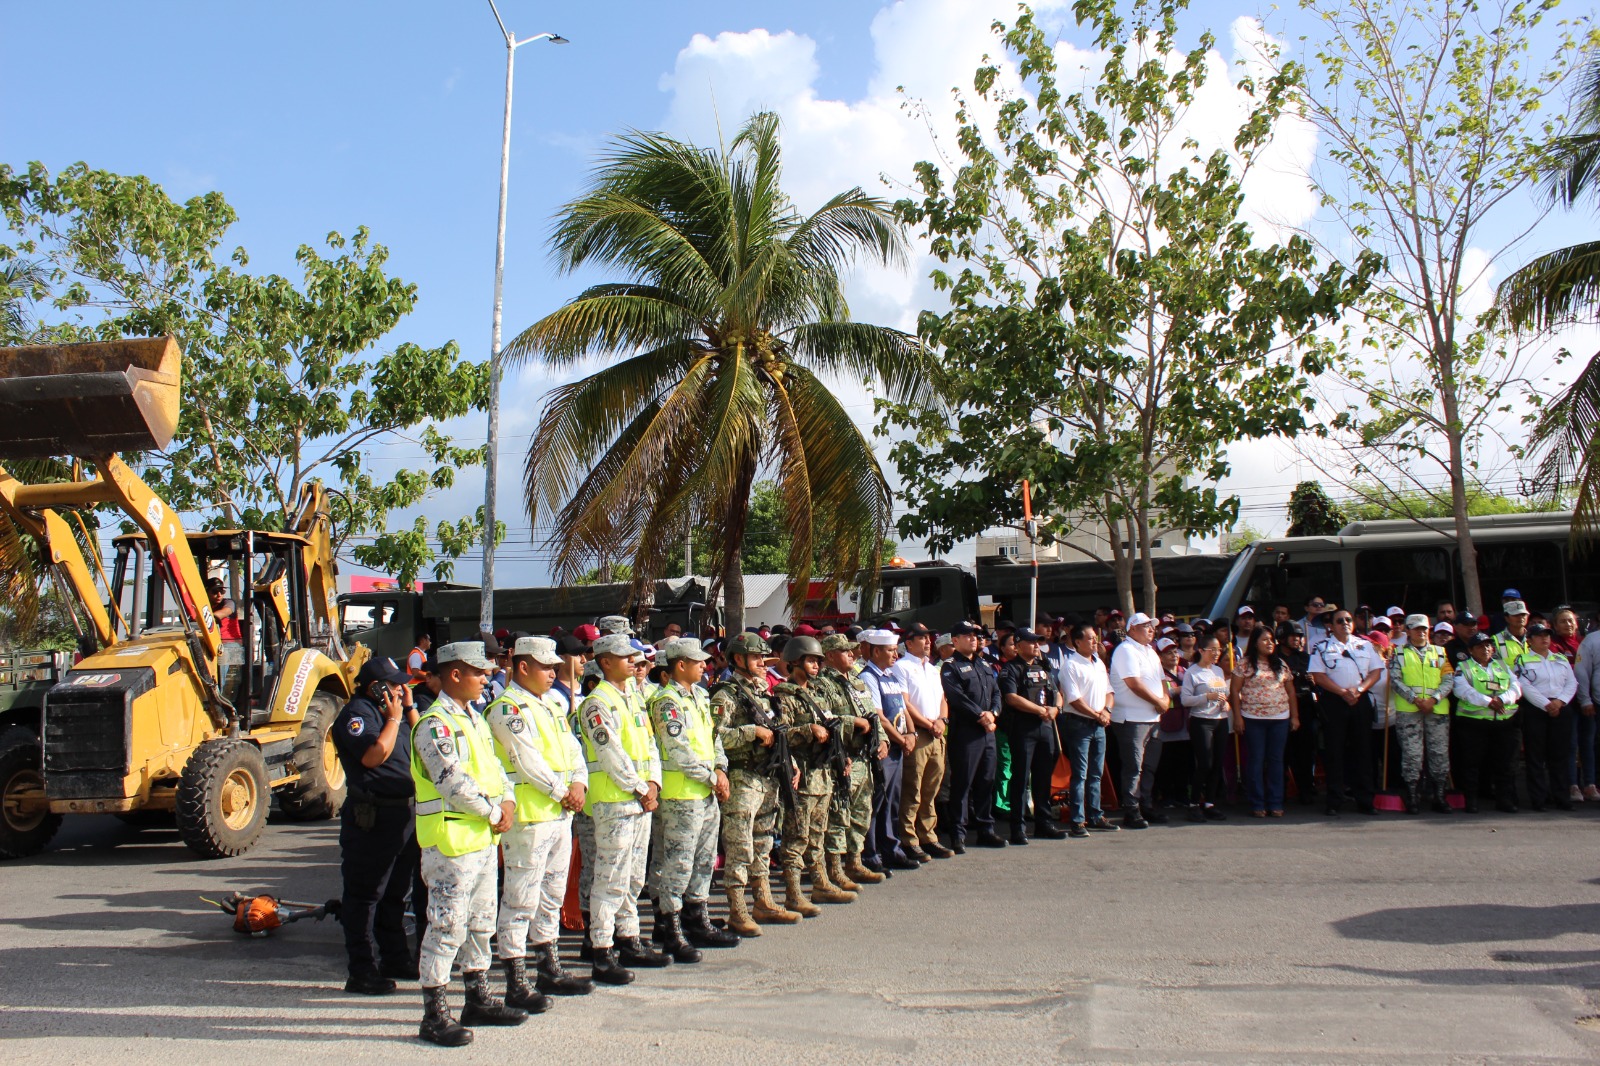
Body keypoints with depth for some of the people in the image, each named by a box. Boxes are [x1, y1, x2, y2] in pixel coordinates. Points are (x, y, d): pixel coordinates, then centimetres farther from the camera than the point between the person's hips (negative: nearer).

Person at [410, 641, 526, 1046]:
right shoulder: (435, 724, -16)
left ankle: (478, 1000, 28)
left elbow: (493, 766, 17)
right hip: (451, 841, -10)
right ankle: (434, 1014, 4)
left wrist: (507, 801, -1)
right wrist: (494, 814, -13)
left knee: (480, 923, 17)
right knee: (446, 927, -4)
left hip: (484, 838, 10)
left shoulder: (473, 719, 15)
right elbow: (454, 782, -22)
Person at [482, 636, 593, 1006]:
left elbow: (572, 748, 15)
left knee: (552, 895, 17)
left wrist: (579, 783, -3)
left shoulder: (552, 704, 17)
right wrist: (562, 792, -11)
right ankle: (516, 981, 1)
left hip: (561, 815, 9)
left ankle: (549, 968, 27)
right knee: (521, 900, -4)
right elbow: (528, 760, -17)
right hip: (528, 816, -9)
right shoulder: (507, 708, -11)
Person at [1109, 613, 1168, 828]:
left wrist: (1166, 699, -1)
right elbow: (1134, 684, -20)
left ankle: (1146, 807, 22)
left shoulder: (1151, 652, 19)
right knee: (1133, 767, -7)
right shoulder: (1126, 651, -11)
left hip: (1153, 717, 9)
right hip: (1132, 719, -9)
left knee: (1149, 766, 13)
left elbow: (1161, 679, 20)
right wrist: (1158, 701, -12)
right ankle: (1131, 812, -3)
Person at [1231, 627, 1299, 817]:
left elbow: (1290, 691, 13)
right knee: (1255, 761, 1)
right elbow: (1235, 691, -2)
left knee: (1276, 760, 4)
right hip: (1253, 719, -3)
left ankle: (1275, 804, 10)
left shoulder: (1281, 665, 11)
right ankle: (1257, 805, 6)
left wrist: (1295, 716, 8)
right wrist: (1237, 716, -8)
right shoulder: (1246, 665, -1)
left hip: (1280, 718, 3)